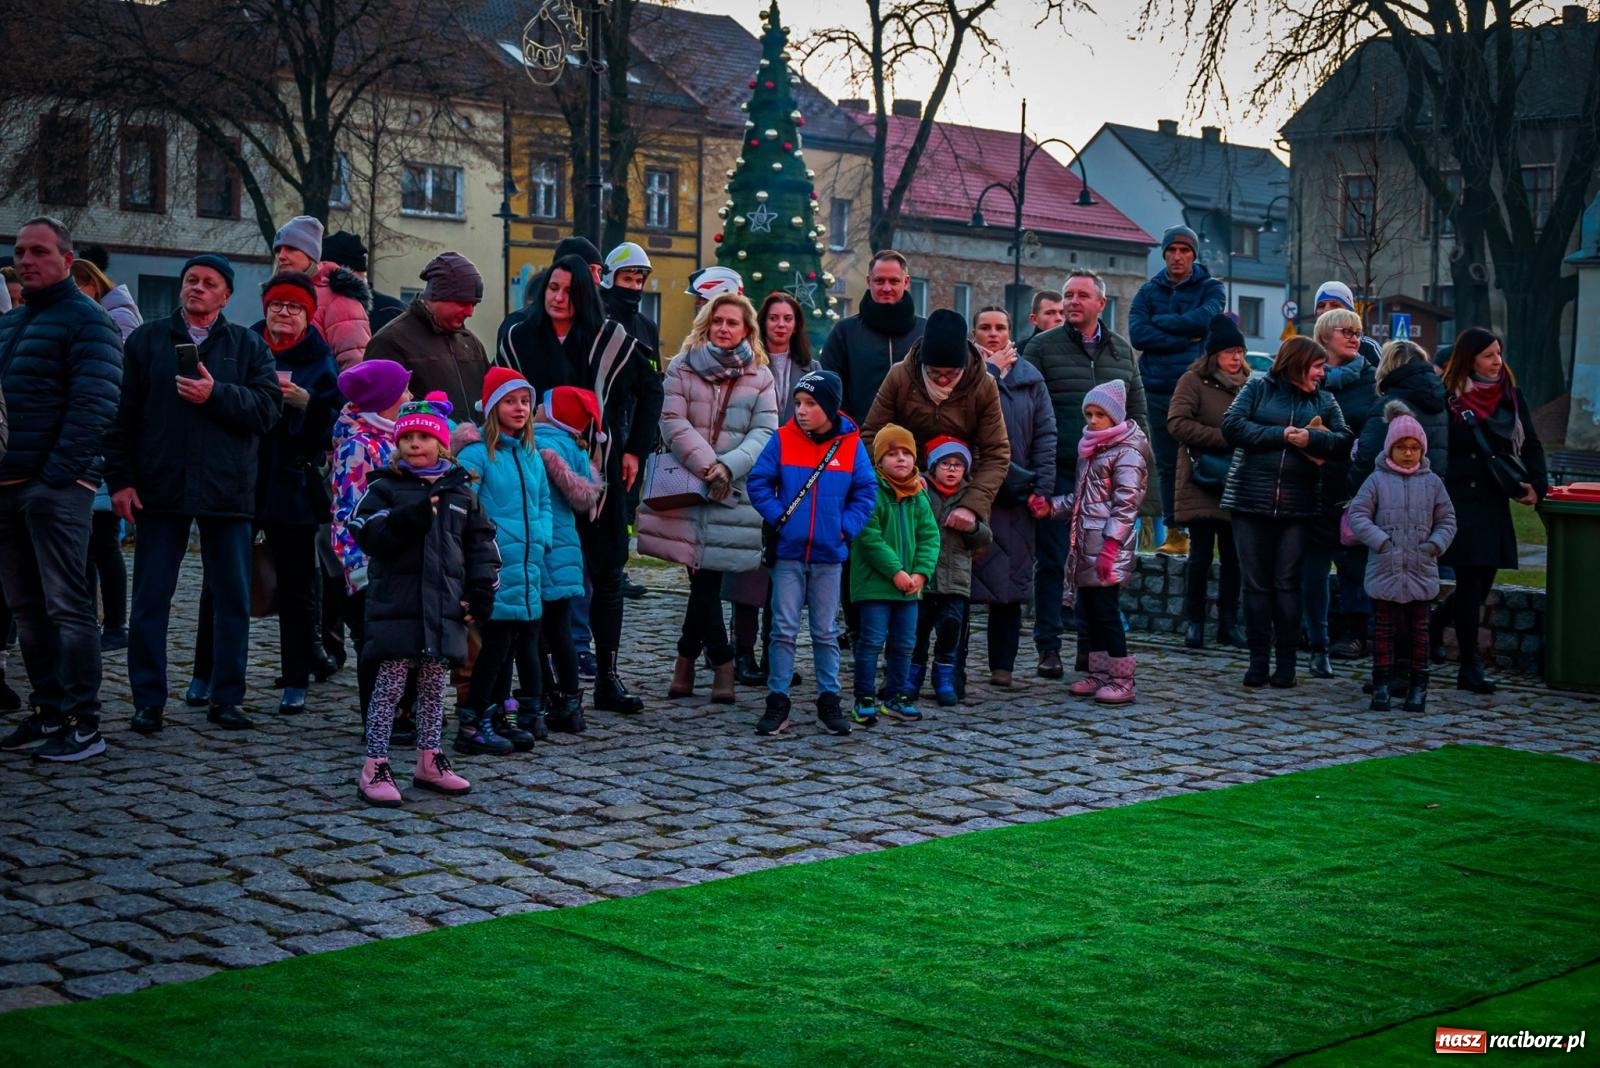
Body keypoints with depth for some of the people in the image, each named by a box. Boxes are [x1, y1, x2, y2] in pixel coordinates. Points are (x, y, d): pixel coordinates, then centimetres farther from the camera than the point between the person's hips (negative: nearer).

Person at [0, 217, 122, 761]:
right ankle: (47, 712, 18)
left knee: (67, 607, -8)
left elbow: (93, 404, -14)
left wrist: (59, 472, -20)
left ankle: (83, 724, -5)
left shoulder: (85, 319, -5)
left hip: (56, 486, -8)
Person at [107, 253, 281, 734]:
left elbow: (268, 407, -4)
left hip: (227, 490, 0)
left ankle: (226, 698, 14)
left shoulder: (249, 346, 8)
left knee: (232, 599, 4)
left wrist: (216, 395, -17)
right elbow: (123, 414, 4)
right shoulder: (146, 341, 9)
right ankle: (148, 700, 10)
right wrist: (120, 478, -4)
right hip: (160, 487, 0)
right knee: (150, 598, 2)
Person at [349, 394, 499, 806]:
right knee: (390, 683, -3)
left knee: (434, 684, 13)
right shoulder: (384, 488, -1)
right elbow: (368, 535, -15)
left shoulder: (459, 491, 11)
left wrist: (481, 590, 4)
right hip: (396, 605, -4)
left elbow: (480, 542, 13)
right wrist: (409, 517, -27)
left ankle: (429, 761, 24)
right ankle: (375, 767, 1)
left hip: (445, 606, 4)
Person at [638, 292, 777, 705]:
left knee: (707, 573, -4)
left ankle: (687, 657, 10)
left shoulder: (759, 377, 9)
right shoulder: (682, 367, 7)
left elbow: (764, 433, 0)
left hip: (733, 493, 0)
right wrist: (706, 465, -13)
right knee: (703, 574, -2)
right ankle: (721, 660, 10)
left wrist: (729, 467, -15)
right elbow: (672, 423, -2)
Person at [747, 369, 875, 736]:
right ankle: (777, 702, 6)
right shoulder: (782, 440, -3)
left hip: (829, 555, 1)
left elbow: (866, 492, 3)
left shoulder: (851, 444, -2)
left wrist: (847, 526, -7)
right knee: (784, 630, 1)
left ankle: (829, 701, 18)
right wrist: (778, 517, -10)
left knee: (826, 632, 10)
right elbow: (758, 482, -1)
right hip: (788, 553, -1)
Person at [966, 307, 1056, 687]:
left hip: (1017, 496, 3)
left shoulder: (1030, 377, 12)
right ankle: (954, 665, 3)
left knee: (1013, 583, 5)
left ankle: (1002, 664, 12)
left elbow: (1046, 434, 8)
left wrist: (1041, 486, -2)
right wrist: (990, 369, -7)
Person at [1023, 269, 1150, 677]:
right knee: (1052, 561, 1)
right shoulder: (1043, 346, 1)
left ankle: (1093, 647, 16)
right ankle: (1049, 647, 7)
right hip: (1058, 474, -3)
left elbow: (1138, 414, 16)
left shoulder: (1122, 351, 12)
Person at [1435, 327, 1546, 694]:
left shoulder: (1510, 395, 9)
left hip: (1495, 502, 6)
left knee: (1481, 584, 10)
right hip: (1461, 502, -6)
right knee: (1471, 583, -5)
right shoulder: (1449, 398, -8)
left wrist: (1536, 484, -2)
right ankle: (1470, 667, 4)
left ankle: (1433, 626, 35)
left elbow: (1530, 444, 12)